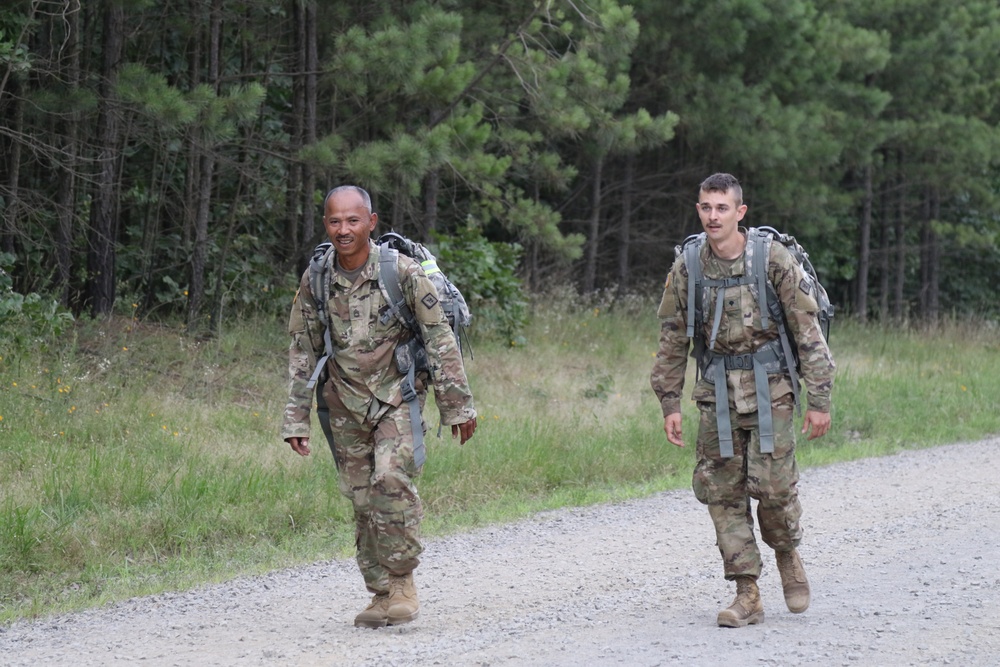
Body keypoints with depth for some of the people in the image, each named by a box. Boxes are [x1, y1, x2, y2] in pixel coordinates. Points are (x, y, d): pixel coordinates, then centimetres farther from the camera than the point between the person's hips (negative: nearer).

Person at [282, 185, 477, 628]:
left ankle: (402, 581, -10)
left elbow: (440, 339, -7)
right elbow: (303, 354, 6)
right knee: (361, 497, 3)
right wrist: (295, 421, 5)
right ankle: (382, 594, 12)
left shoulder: (402, 272, -14)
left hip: (397, 395, -4)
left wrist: (458, 406, -6)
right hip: (346, 403, 4)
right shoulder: (315, 282, -3)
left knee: (390, 478, -22)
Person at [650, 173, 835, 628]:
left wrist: (820, 399, -8)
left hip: (768, 389, -3)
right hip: (716, 392, 3)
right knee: (722, 491, -1)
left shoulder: (774, 260, -8)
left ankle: (788, 555, 21)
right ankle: (747, 595, 5)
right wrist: (670, 403, 6)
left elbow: (808, 331, -5)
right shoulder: (687, 267, 1)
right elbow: (672, 338, 9)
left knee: (772, 484, -10)